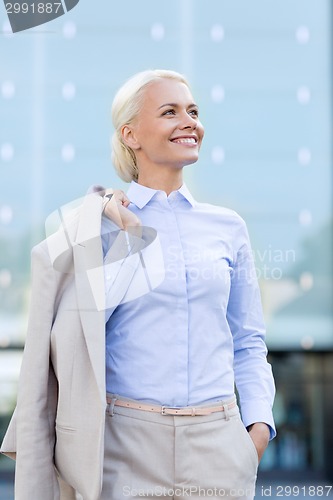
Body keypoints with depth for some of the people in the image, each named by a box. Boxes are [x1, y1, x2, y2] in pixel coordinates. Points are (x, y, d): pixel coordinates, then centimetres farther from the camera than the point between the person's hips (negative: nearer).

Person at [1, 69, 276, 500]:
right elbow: (75, 329, -10)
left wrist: (259, 422, -2)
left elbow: (248, 342, 11)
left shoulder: (228, 227, 7)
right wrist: (127, 238, -12)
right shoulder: (100, 225, -1)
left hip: (217, 443, 3)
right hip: (126, 440, -3)